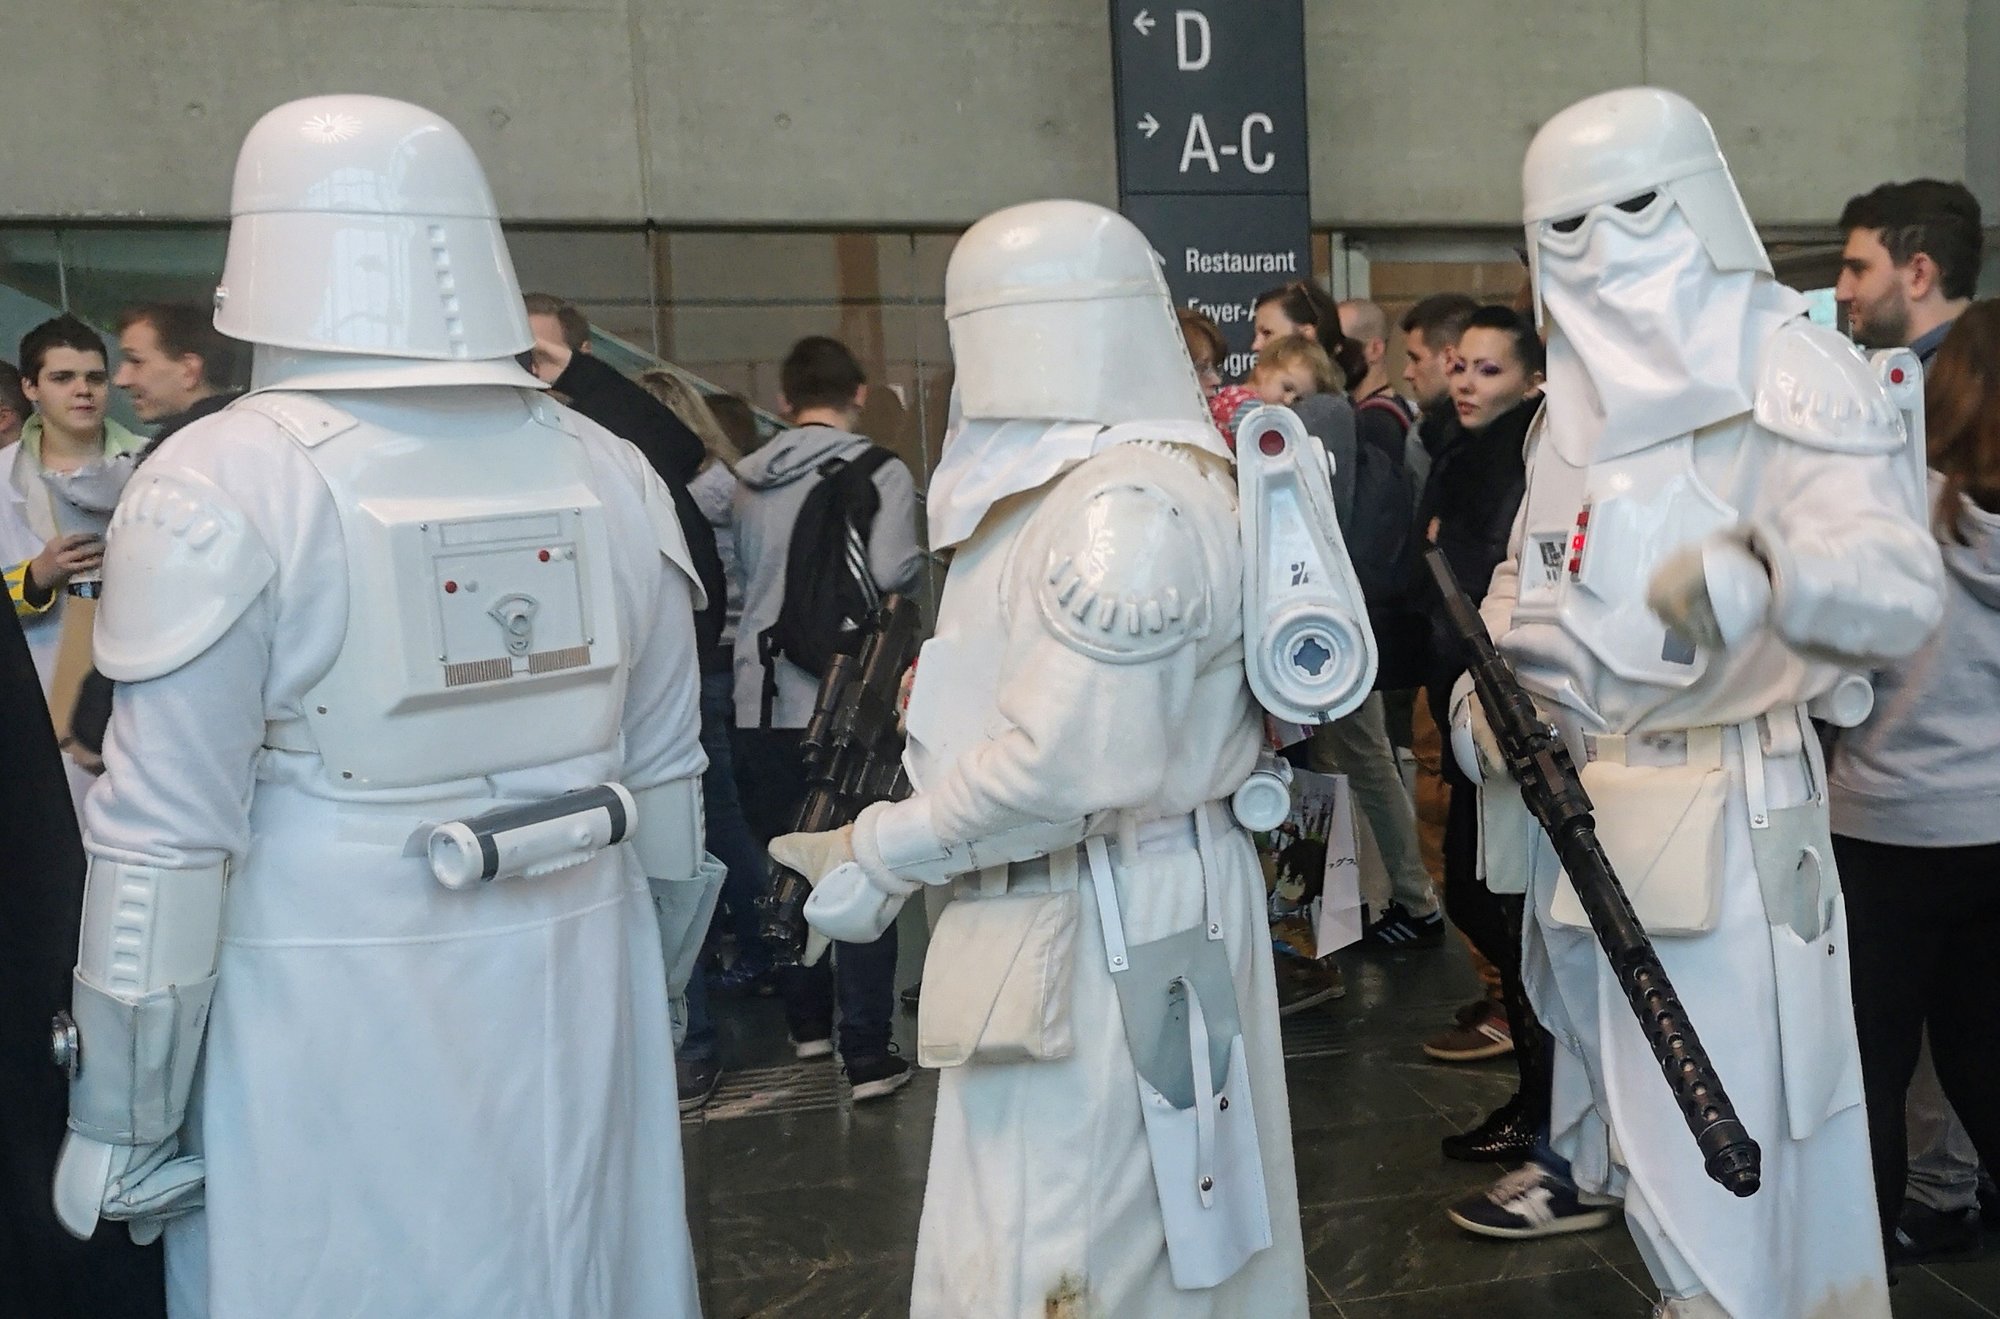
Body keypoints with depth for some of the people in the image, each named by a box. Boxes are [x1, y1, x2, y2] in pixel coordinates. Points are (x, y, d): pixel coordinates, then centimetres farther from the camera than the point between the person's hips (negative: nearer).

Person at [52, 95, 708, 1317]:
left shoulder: (228, 482, -12)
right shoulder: (609, 472, 1)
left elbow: (166, 841, -12)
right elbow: (666, 776, 7)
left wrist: (125, 1122, -1)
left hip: (337, 1027, -4)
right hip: (580, 1003, 4)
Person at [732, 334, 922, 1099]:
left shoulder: (748, 481, 8)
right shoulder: (880, 472, -6)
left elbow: (737, 576, 13)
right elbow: (893, 573, -18)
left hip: (762, 702, 5)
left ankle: (807, 1022, 30)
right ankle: (867, 1054, 2)